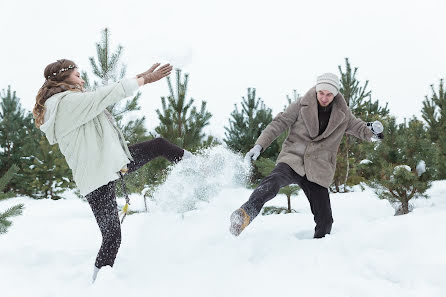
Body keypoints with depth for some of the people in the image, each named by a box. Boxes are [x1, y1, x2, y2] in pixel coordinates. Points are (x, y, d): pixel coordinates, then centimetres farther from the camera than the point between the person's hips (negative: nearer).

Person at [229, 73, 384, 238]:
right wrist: (260, 145, -12)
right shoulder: (302, 105, 1)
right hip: (292, 159, -3)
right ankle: (245, 215, -49)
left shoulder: (342, 114, 8)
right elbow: (279, 123, 0)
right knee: (275, 181, -36)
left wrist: (372, 129, -6)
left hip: (317, 170, 3)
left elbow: (358, 128, 19)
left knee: (325, 220, -4)